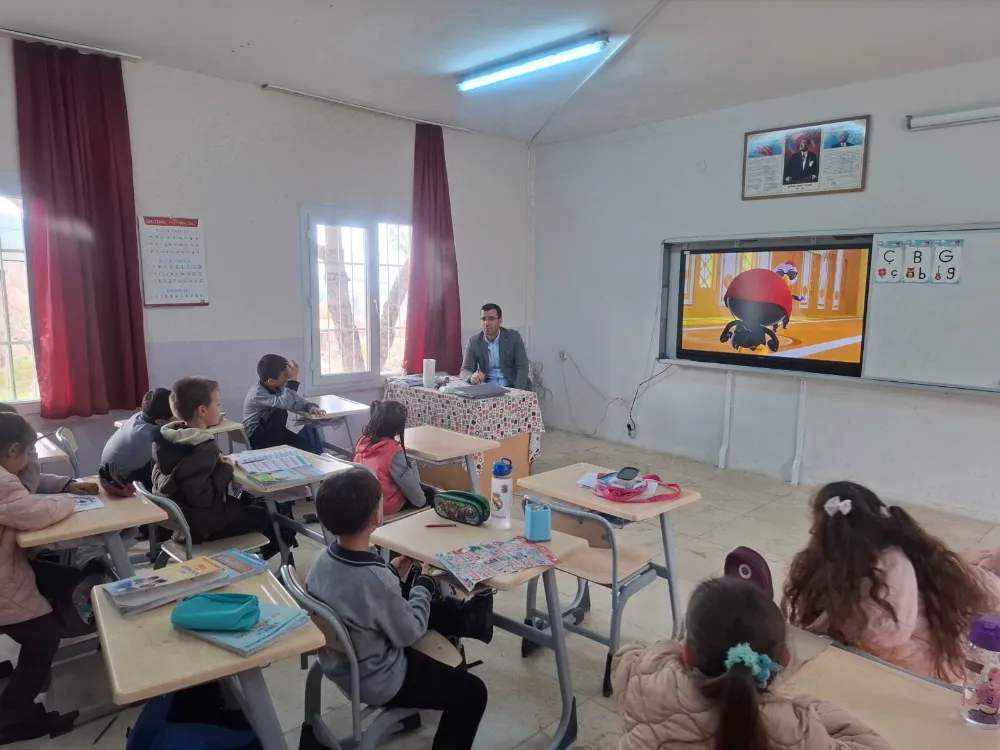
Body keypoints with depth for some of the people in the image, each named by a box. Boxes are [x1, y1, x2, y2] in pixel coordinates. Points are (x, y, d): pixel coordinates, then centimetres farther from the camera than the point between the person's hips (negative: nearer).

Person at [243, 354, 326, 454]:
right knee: (280, 412, -31)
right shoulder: (257, 393, -27)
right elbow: (285, 403, -40)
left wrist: (311, 407, -18)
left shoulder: (278, 387, -4)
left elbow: (296, 401, 3)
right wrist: (293, 380, -34)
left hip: (275, 432, 7)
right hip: (257, 437, -7)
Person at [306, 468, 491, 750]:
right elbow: (410, 633, -19)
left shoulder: (324, 560, -14)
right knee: (472, 692, 12)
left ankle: (465, 618, 42)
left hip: (340, 665, 8)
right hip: (378, 684, -7)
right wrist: (424, 583, -7)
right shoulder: (377, 579, -37)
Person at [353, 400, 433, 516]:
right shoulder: (393, 451, -24)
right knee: (429, 493, 12)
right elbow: (408, 483, -16)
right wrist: (420, 501, 0)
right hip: (386, 505, -7)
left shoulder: (363, 441, -5)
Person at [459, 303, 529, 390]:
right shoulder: (474, 342, 1)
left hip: (511, 389, -1)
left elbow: (522, 368, -8)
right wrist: (472, 377, -28)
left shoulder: (513, 336, -4)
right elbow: (465, 371, -3)